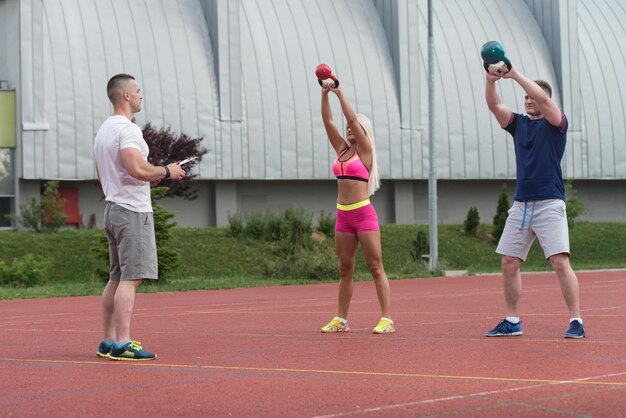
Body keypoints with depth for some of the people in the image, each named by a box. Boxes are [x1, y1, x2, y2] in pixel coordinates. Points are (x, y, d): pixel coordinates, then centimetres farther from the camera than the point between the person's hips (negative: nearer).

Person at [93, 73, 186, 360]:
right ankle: (122, 344, -13)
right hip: (133, 212, -10)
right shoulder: (127, 129, -14)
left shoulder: (104, 130, 18)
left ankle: (109, 342, 13)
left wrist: (149, 179, 20)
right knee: (130, 278, -10)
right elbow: (137, 168, -27)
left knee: (116, 278, 11)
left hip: (113, 208, 10)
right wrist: (166, 172, -11)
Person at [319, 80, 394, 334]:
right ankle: (341, 320, 13)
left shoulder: (365, 151, -1)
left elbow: (352, 118, -10)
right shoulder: (342, 149, 14)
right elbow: (327, 120, 9)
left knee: (376, 268, -7)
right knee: (345, 270, 9)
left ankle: (387, 319, -8)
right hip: (343, 216, 6)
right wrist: (325, 93, 1)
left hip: (364, 214, -6)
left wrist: (340, 93, -6)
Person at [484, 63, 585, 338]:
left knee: (560, 263, -13)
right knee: (509, 263, 5)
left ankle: (576, 322, -13)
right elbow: (494, 105, 3)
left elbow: (543, 99, -16)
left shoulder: (556, 123, 2)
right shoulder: (518, 124, 16)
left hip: (549, 204, -6)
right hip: (521, 205, 6)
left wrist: (515, 75, -16)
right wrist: (491, 80, -15)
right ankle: (512, 322, 15)